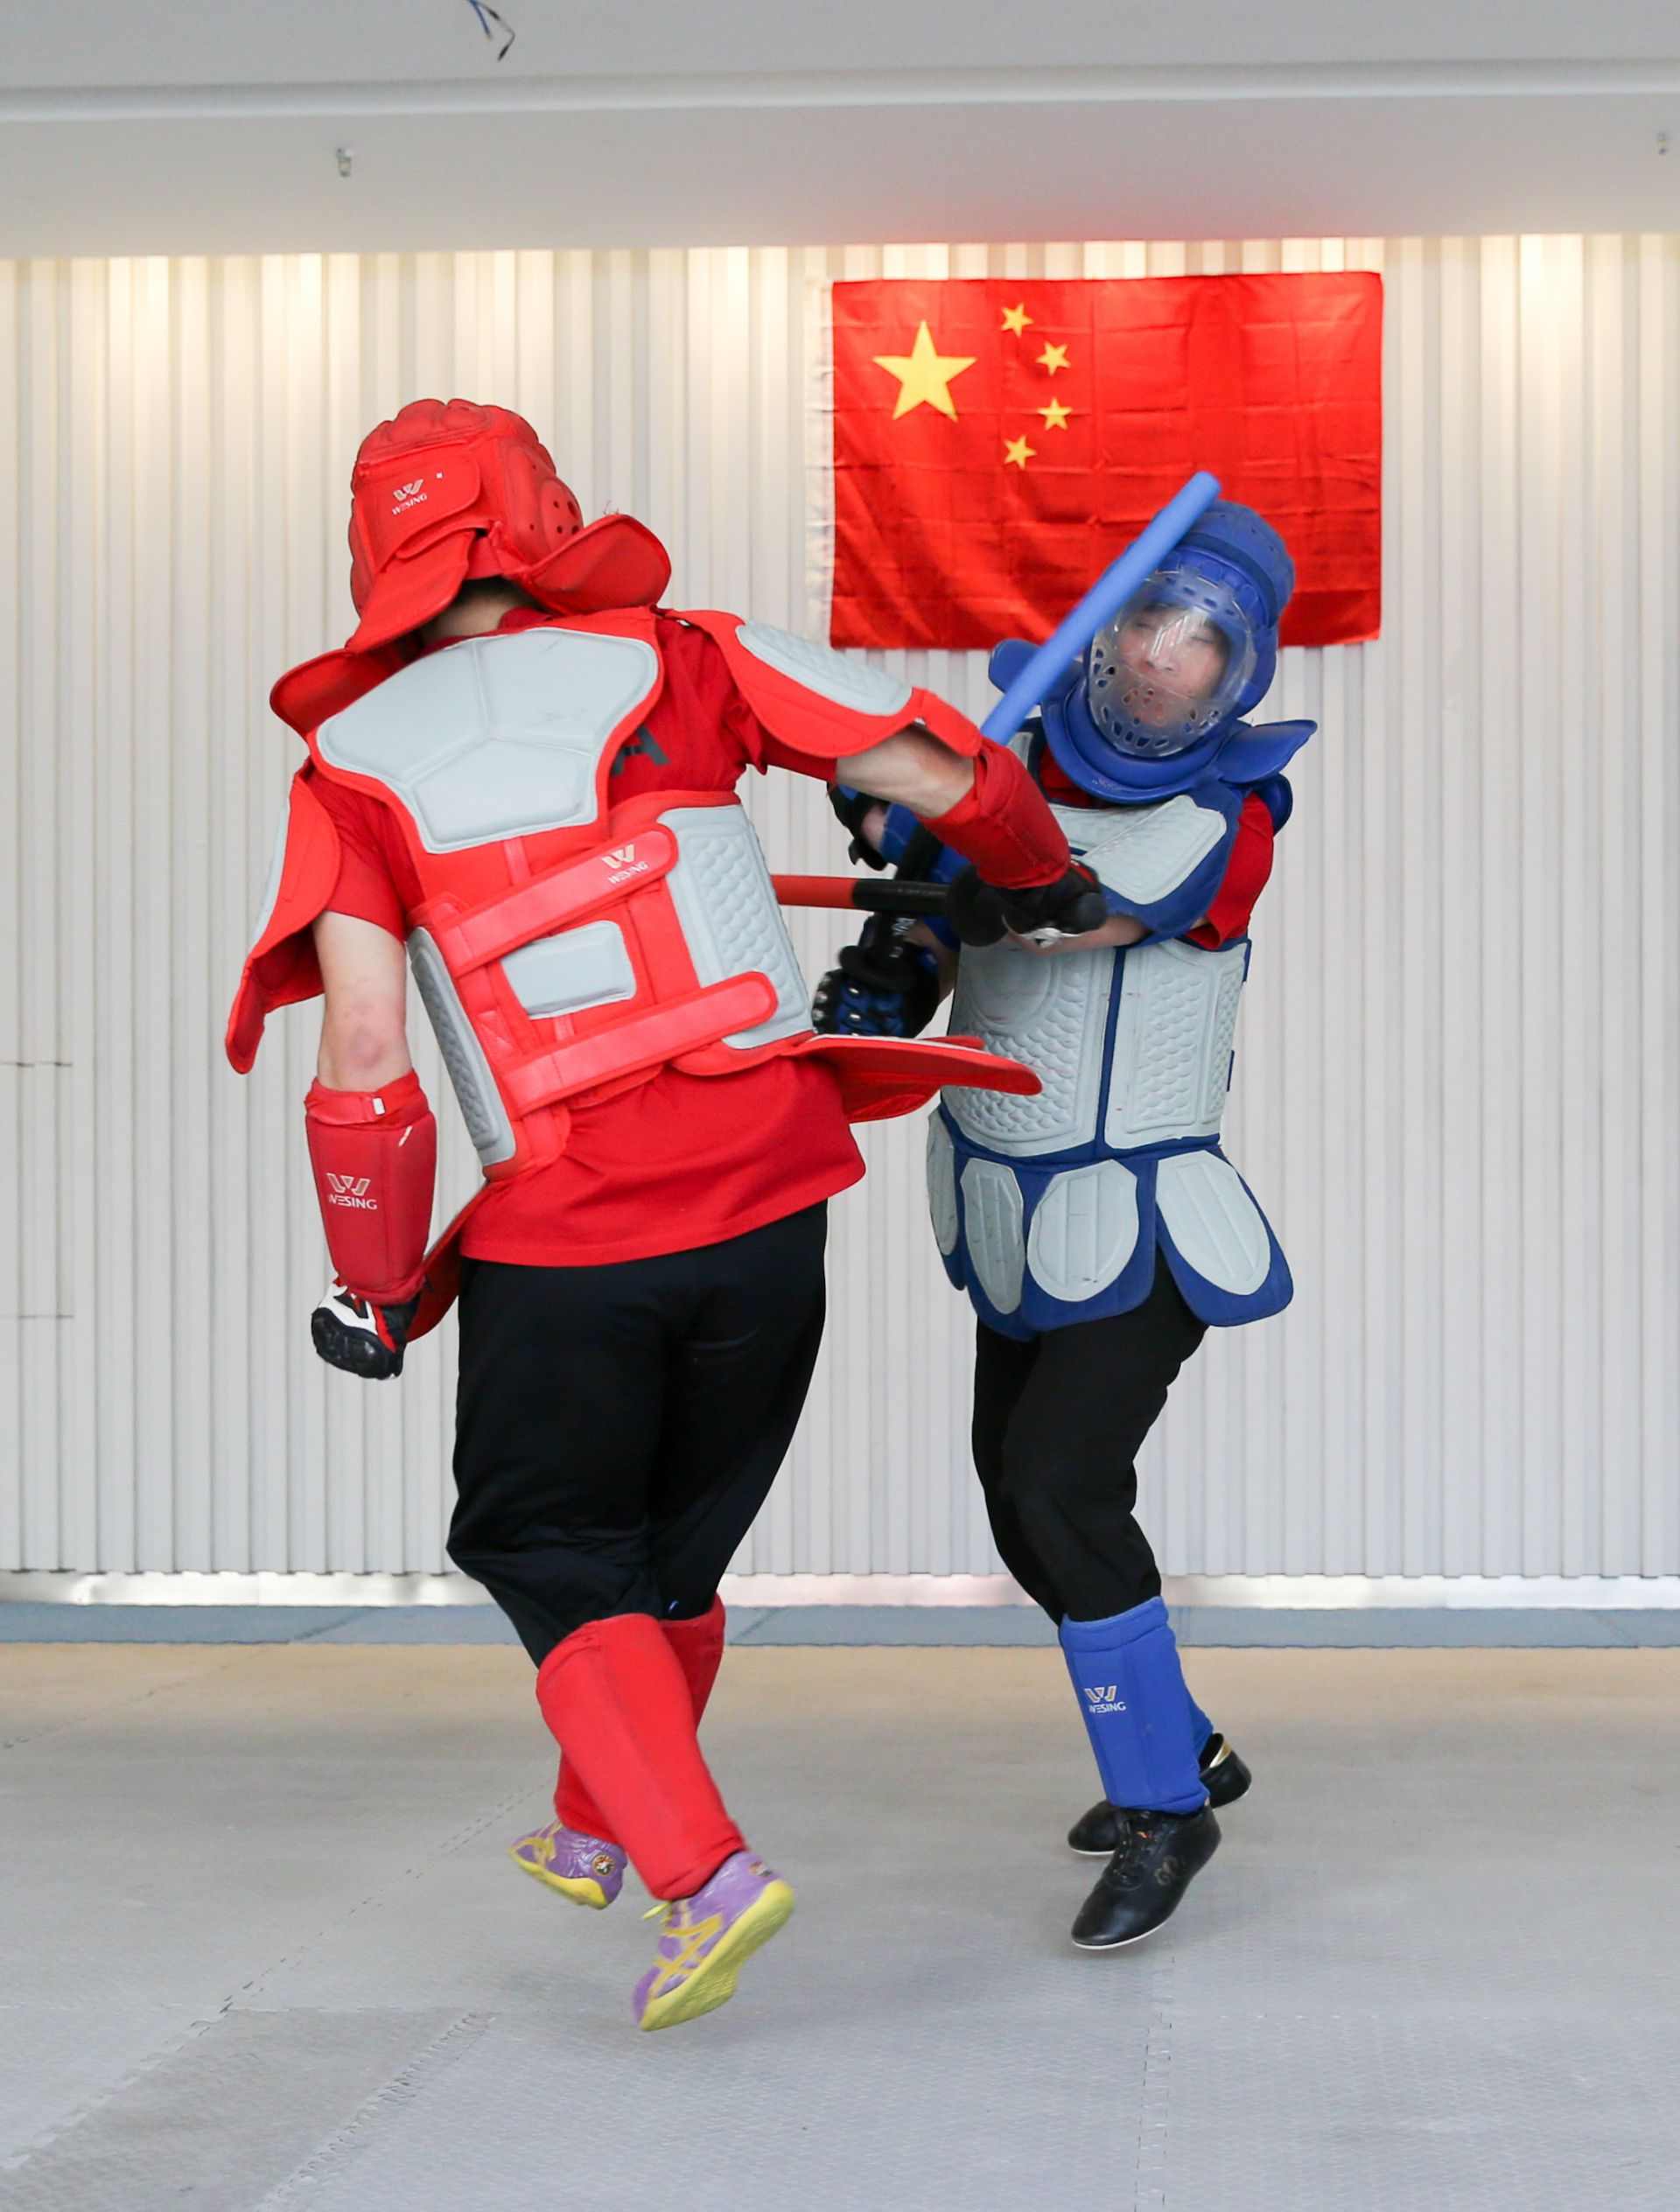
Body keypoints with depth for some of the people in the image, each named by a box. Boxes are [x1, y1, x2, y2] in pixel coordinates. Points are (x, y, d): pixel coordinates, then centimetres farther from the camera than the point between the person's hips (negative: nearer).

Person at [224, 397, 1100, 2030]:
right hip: (769, 1195, 3)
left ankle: (703, 1872, -6)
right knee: (674, 1541, 21)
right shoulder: (669, 664, 4)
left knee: (553, 1558, 13)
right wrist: (1041, 877, 22)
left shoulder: (355, 763, 2)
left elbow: (366, 1057, -8)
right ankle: (592, 1835, 41)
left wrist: (373, 1292, 4)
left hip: (560, 1238, -2)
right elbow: (944, 769, 2)